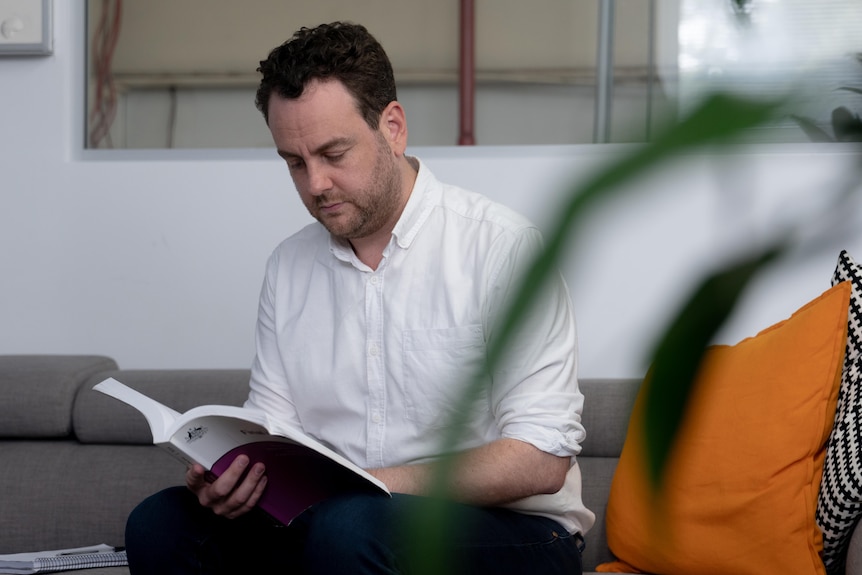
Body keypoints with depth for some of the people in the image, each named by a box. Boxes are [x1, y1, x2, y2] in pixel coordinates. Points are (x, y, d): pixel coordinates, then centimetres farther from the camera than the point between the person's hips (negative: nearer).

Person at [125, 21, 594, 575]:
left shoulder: (504, 248, -10)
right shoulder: (290, 265, 11)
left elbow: (540, 461, -16)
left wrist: (372, 484, -24)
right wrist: (228, 475, -13)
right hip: (332, 525, 6)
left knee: (350, 525, -35)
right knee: (160, 523, -15)